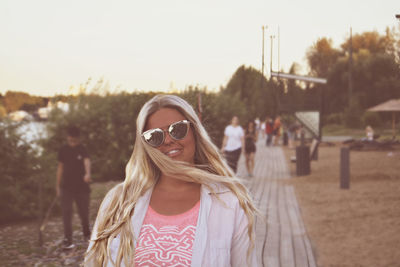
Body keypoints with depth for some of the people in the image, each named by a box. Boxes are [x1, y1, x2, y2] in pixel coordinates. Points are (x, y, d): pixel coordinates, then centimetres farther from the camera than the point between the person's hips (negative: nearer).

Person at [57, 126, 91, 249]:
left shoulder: (82, 150, -7)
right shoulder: (63, 150, 3)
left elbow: (87, 161, -27)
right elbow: (60, 167, 11)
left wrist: (87, 173, -49)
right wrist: (58, 186, 9)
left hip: (82, 186, -1)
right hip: (67, 187, 1)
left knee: (84, 213, 9)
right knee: (66, 213, -9)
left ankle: (86, 234, 34)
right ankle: (67, 240, -7)